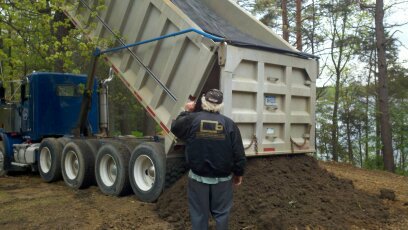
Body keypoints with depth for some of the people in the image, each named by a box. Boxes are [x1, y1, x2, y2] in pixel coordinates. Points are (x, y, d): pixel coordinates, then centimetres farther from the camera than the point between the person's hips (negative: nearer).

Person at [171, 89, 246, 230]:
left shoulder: (191, 119, -8)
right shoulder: (229, 124, -6)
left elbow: (175, 127, 14)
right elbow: (238, 153, -4)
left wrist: (186, 111, 25)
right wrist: (238, 173, 10)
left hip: (198, 177, 0)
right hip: (223, 178, 0)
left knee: (199, 214, 12)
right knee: (221, 214, 13)